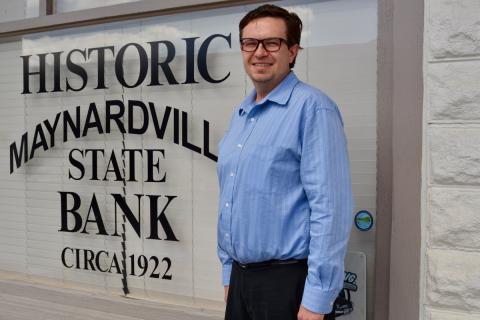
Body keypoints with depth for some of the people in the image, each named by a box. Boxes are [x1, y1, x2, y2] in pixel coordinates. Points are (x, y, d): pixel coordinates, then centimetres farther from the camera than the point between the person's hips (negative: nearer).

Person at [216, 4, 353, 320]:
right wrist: (229, 273, 15)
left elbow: (331, 207, -19)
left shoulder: (311, 107, -13)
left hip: (290, 280, -7)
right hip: (241, 278, 7)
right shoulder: (239, 116, 10)